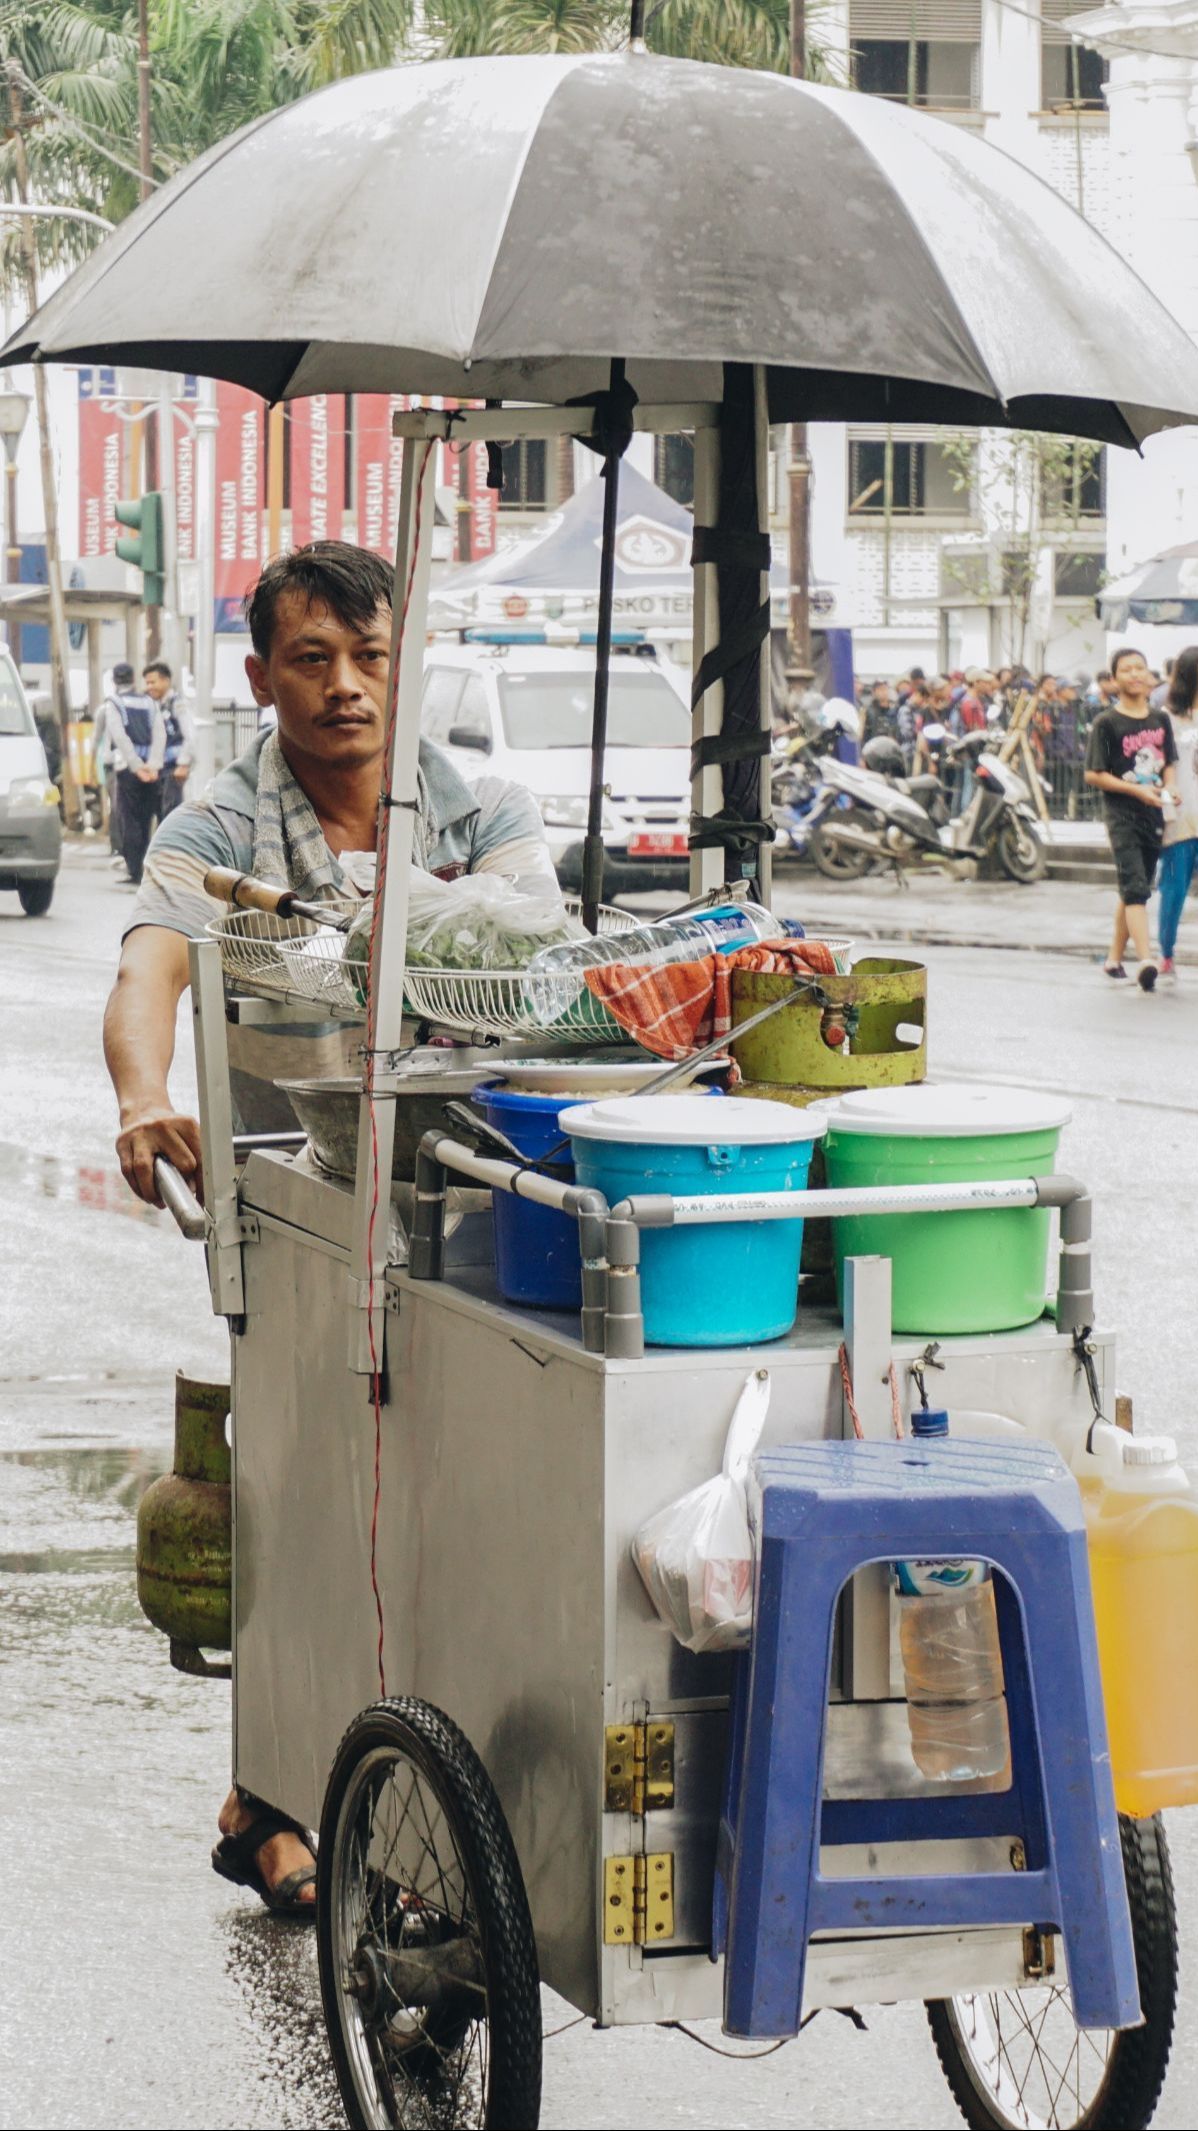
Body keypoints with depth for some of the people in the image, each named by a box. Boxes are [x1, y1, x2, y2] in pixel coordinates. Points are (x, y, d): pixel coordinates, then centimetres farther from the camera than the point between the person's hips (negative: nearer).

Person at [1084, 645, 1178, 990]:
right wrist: (1137, 790, -16)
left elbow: (1170, 763, 18)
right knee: (1135, 887, -17)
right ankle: (1145, 960, -27)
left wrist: (1169, 790, -3)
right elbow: (1093, 774, -8)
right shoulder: (1107, 723, -6)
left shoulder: (1160, 720, 10)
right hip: (1122, 815, -6)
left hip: (1154, 813, 6)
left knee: (1134, 890, 12)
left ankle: (1115, 957, 23)